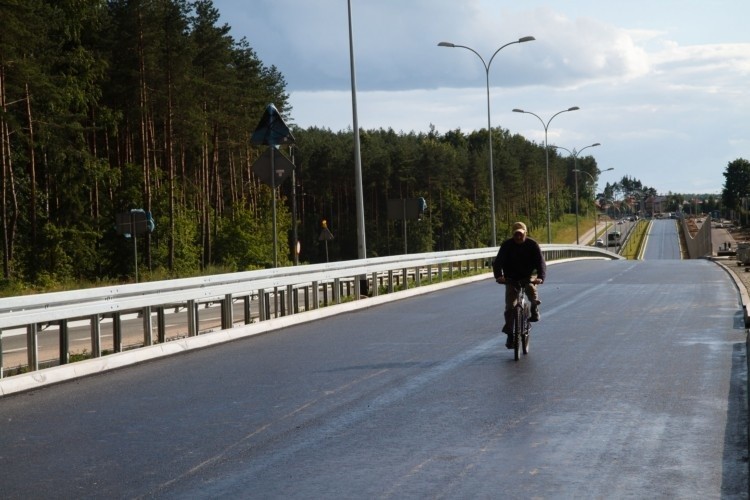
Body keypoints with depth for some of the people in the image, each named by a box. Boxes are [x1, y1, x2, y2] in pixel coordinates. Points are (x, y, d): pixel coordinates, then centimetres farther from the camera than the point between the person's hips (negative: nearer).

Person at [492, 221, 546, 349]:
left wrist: (540, 277, -37)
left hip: (527, 277, 0)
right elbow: (498, 262, -19)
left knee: (532, 290, -33)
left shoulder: (532, 245, -11)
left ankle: (534, 312, -7)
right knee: (510, 306, -8)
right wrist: (498, 276, -39)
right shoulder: (507, 245, -11)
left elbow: (540, 262, -18)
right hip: (511, 279, 0)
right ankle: (509, 334, -1)